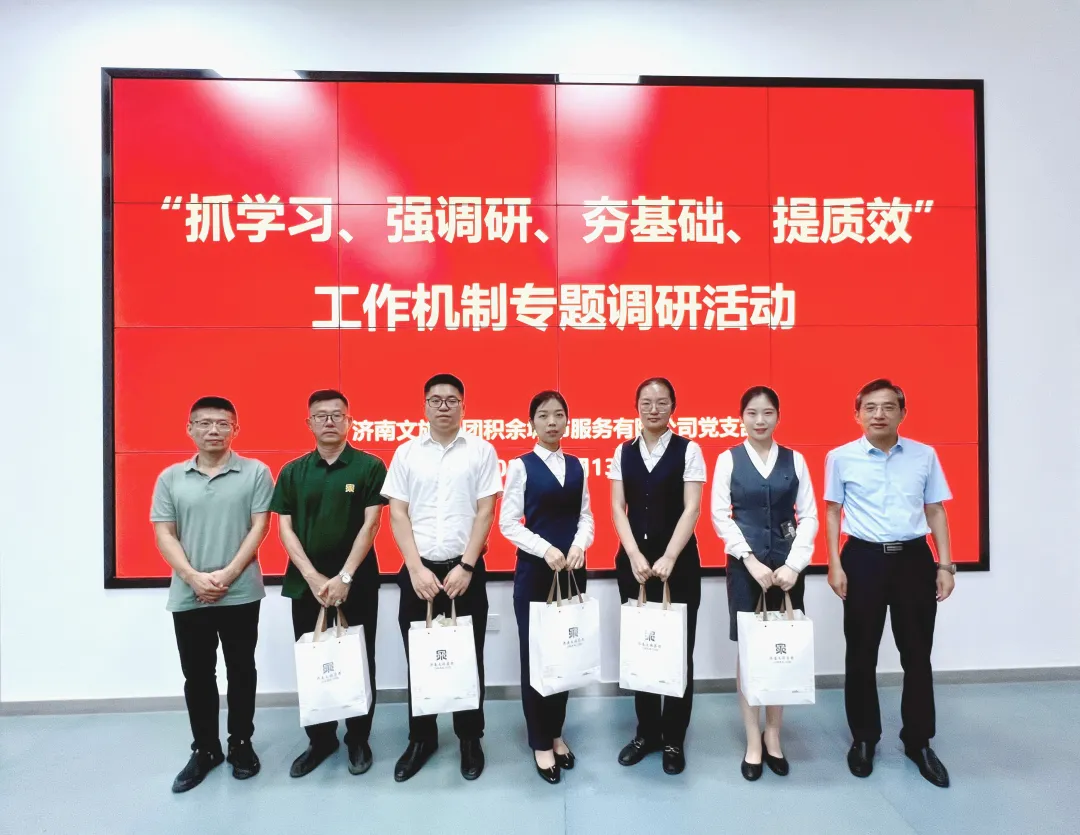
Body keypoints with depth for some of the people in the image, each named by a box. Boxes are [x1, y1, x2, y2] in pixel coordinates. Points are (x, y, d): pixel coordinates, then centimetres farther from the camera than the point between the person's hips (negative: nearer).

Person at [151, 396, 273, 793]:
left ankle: (241, 744, 26)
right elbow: (164, 534, 1)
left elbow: (259, 528, -6)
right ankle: (204, 749, 29)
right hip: (187, 596, 2)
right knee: (197, 676, 13)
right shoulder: (170, 478, 5)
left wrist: (228, 574, -14)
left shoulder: (256, 472, -2)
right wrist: (193, 577, -12)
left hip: (241, 593, -2)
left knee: (241, 672, 9)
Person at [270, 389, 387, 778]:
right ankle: (320, 739, 31)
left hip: (357, 582, -2)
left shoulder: (370, 466, -4)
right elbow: (285, 529, 1)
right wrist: (313, 577, -10)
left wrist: (345, 577, -15)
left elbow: (370, 525, -9)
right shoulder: (292, 472, 4)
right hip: (306, 583, 3)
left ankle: (358, 739, 26)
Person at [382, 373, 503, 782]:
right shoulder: (406, 452, 3)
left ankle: (470, 738, 27)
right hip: (418, 570, 2)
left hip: (466, 570, -1)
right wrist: (417, 569, -7)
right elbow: (397, 514, 1)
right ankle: (421, 738, 30)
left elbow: (485, 512, -4)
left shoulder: (481, 451, -1)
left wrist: (465, 566, -10)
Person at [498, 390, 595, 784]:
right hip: (534, 570, -4)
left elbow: (585, 515, 6)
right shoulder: (521, 466, -5)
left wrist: (579, 546, -12)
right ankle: (540, 742, 23)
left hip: (572, 570, 4)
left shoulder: (577, 466, 7)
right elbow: (508, 523, -8)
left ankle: (556, 733, 31)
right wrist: (545, 549, -18)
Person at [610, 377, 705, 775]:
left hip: (679, 560, -2)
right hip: (633, 560, 3)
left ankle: (674, 738, 24)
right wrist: (635, 555, -11)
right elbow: (618, 508, 1)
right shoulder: (623, 452, 5)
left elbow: (692, 508, -9)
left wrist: (668, 558, -17)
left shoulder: (688, 450, -3)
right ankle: (646, 732, 28)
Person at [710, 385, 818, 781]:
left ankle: (773, 735, 26)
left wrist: (794, 563, -10)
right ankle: (753, 741, 19)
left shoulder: (795, 460, 3)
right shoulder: (728, 458, -1)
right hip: (745, 564, -1)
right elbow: (720, 516, -4)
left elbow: (809, 517, 1)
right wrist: (750, 560, -12)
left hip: (787, 564, 2)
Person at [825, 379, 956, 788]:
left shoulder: (925, 455, 3)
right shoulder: (840, 458, -2)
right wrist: (835, 565, -3)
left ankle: (919, 742, 30)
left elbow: (936, 511, 8)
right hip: (863, 558, -1)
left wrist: (945, 564, 3)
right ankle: (863, 738, 27)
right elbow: (832, 512, 2)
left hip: (914, 558, 2)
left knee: (917, 654, 12)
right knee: (861, 655, 9)